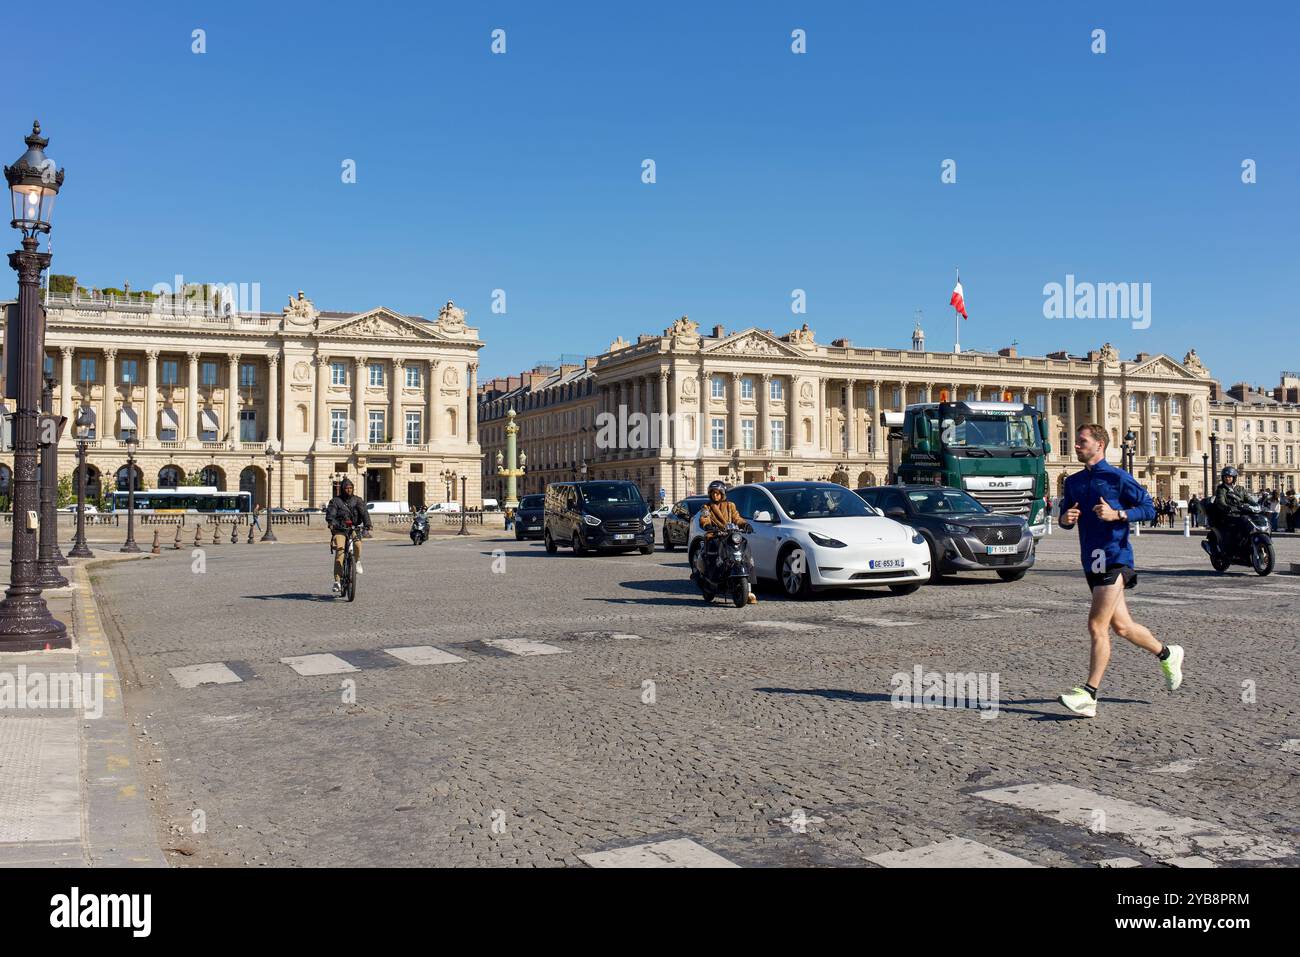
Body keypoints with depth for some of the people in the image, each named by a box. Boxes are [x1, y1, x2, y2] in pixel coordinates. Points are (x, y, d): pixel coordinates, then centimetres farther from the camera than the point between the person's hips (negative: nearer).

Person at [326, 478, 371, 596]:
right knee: (339, 552, -20)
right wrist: (331, 523, -31)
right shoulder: (335, 501, 4)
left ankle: (357, 561, 5)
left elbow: (364, 512, -4)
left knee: (358, 544, -30)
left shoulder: (357, 501, 9)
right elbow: (330, 513, -9)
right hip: (339, 530, -1)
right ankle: (337, 581, -19)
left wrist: (367, 524, -23)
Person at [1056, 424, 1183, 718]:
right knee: (1121, 626, 15)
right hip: (1091, 561, 7)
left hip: (1115, 557, -7)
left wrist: (1117, 514, -18)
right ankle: (1167, 654, 40)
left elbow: (1149, 508, -4)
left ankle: (1089, 695, -12)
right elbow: (1066, 518, 19)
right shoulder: (1073, 482, 14)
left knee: (1097, 625, -13)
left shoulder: (1117, 477, -5)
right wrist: (1065, 519, -4)